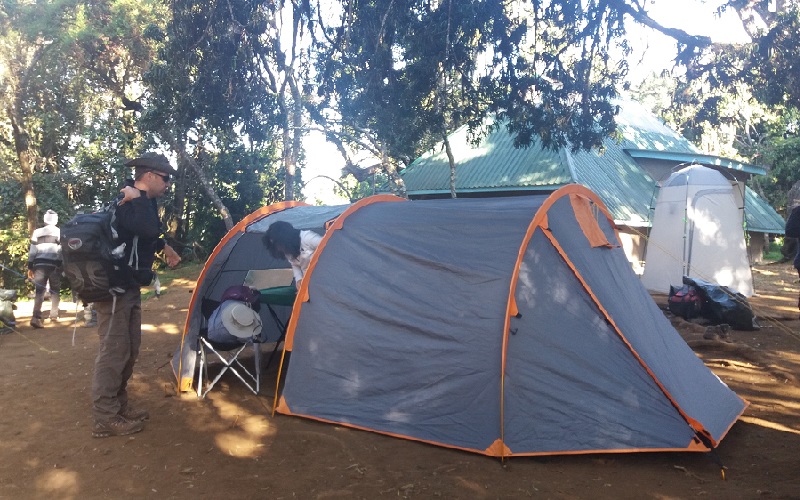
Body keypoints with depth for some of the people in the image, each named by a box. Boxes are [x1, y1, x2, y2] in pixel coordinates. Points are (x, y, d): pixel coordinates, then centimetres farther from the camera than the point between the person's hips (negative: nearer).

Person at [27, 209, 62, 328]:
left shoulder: (37, 232, 9)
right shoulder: (60, 232, 4)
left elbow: (32, 250, 7)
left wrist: (30, 267, 10)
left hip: (39, 264, 2)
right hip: (54, 264, -1)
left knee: (39, 290, -1)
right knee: (55, 290, 15)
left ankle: (36, 317, -15)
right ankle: (54, 314, 16)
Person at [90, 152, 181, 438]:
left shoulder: (140, 201, 12)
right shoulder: (123, 200, -18)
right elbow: (148, 229, -35)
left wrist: (165, 248, 33)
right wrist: (139, 198, -24)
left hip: (130, 286, 10)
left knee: (129, 349, 15)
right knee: (114, 350, -5)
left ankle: (119, 406, 26)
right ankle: (105, 419, 5)